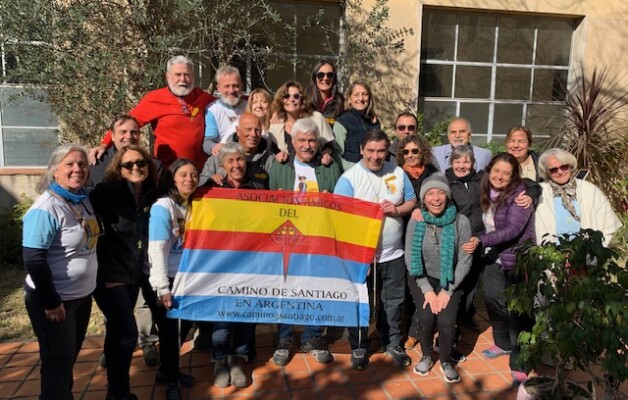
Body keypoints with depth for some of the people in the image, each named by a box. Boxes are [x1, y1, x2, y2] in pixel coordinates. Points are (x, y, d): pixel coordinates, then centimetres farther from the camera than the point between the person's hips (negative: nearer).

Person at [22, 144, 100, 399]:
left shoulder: (84, 200, 3)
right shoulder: (46, 209, -22)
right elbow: (33, 260, -24)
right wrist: (51, 302, -20)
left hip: (82, 295, 8)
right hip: (54, 300, -8)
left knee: (69, 358, 22)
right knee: (58, 363, 6)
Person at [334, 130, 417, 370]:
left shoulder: (398, 173, 3)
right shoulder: (349, 178, -12)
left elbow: (412, 201, 9)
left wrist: (397, 209, -11)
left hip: (393, 252, 4)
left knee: (394, 300, 16)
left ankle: (393, 343, 36)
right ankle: (358, 348, 28)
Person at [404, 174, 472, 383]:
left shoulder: (461, 221, -12)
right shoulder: (415, 222, -9)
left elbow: (465, 261, -9)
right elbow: (410, 258, -6)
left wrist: (447, 291, -13)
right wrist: (427, 290, -13)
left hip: (450, 280, 0)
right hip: (422, 279, 1)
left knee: (446, 321, -18)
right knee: (426, 317, -18)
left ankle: (446, 361, 13)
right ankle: (426, 355, 13)